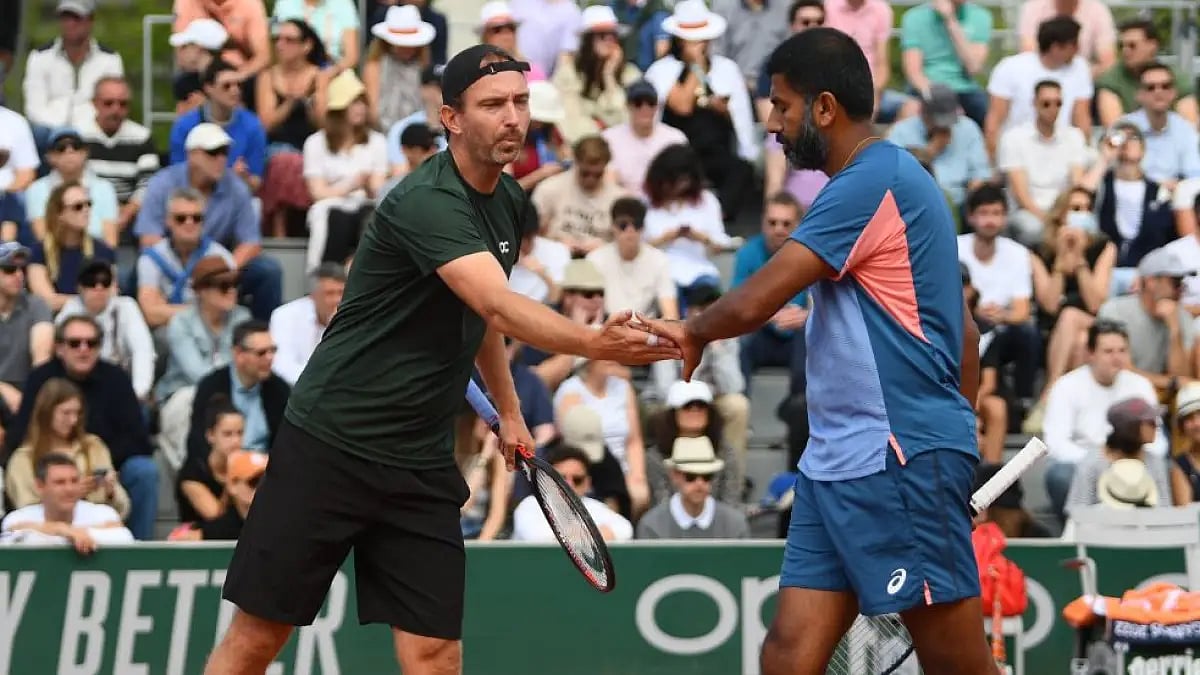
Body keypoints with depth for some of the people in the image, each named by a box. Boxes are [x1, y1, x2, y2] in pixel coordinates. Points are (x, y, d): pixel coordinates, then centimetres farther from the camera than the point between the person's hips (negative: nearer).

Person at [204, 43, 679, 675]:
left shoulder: (508, 199, 6)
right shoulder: (427, 202, -21)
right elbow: (501, 306, -36)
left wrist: (508, 408, 18)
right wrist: (595, 342, -51)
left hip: (421, 467, 7)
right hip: (328, 448, -7)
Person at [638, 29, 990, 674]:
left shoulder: (872, 184, -13)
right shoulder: (884, 182, 20)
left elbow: (755, 302, -15)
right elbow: (963, 330, 24)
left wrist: (692, 331, 5)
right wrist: (952, 437, 24)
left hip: (902, 463, -10)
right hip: (833, 467, 10)